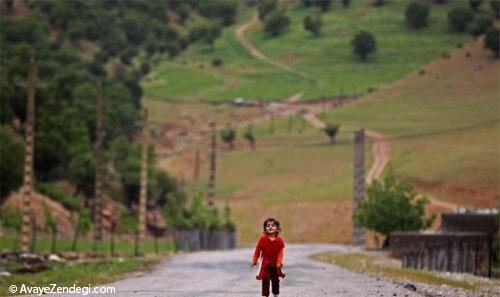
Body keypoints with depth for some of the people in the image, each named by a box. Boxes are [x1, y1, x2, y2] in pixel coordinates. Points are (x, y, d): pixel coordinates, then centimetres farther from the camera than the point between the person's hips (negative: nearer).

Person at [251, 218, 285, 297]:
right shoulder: (262, 239, -12)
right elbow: (257, 250, -6)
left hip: (275, 264, 2)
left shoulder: (279, 240, -8)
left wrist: (279, 262, -15)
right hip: (265, 263, -2)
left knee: (276, 280, 14)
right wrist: (254, 260, -8)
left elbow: (280, 252, -6)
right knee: (265, 280, -6)